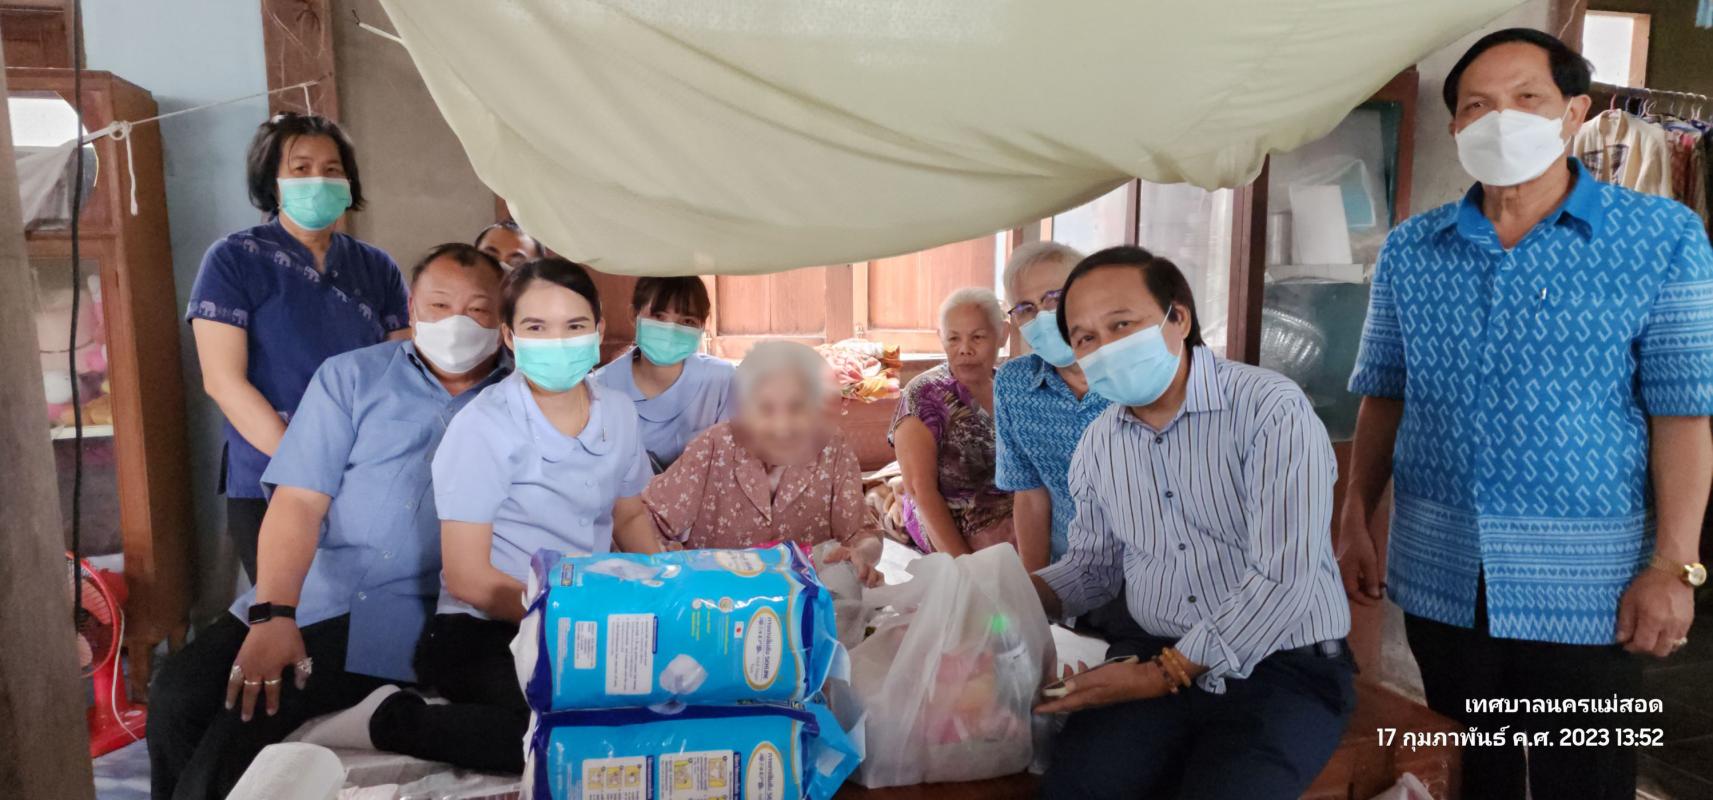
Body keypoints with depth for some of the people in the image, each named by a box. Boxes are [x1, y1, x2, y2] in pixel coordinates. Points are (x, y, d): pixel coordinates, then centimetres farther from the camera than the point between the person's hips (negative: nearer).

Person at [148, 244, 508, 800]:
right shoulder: (350, 377, 9)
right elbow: (299, 502, -1)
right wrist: (273, 616, -13)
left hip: (410, 611, -2)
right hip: (312, 587, 3)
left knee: (252, 714, -20)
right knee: (179, 691, -16)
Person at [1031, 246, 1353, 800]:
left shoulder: (1272, 409, -14)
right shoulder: (1098, 445, 7)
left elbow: (1283, 579, -20)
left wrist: (1165, 675, -19)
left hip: (1286, 668, -4)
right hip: (1156, 655, 4)